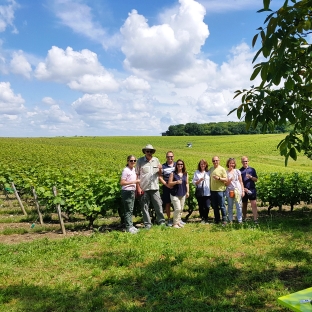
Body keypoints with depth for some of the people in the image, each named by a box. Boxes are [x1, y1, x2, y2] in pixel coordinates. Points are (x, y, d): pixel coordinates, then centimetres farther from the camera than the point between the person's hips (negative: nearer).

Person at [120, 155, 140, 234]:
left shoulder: (134, 169, 10)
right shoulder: (125, 170, -13)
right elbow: (122, 183, -17)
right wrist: (133, 181, -20)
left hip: (132, 192, 8)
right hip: (127, 192, -8)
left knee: (131, 210, 13)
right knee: (128, 210, -4)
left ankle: (131, 226, 20)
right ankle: (128, 227, 2)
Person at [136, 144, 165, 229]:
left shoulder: (156, 160, 8)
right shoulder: (140, 161, -1)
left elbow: (159, 174, 15)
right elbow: (137, 175, -1)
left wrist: (160, 169, -7)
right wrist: (138, 188, -6)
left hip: (155, 187, 2)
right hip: (144, 188, -2)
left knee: (158, 206, 5)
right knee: (145, 207, 4)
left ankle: (161, 222, 19)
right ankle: (147, 224, 15)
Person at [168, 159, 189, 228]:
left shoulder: (185, 174, 9)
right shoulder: (173, 173, -4)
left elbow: (187, 183, 13)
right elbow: (169, 183, -5)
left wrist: (188, 192, 5)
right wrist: (176, 182, -20)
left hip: (183, 194, 5)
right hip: (175, 194, -5)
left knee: (181, 209, 8)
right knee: (177, 209, -11)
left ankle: (178, 222, 21)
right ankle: (175, 223, 1)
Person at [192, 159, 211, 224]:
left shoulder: (208, 172, 7)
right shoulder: (196, 172, 5)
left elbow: (210, 181, 6)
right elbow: (194, 182, 2)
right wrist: (199, 180, -14)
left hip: (207, 193, 0)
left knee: (207, 206, -7)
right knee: (201, 207, 6)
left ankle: (206, 218, 15)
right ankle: (202, 218, 24)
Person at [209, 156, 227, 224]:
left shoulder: (222, 169, -3)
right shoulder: (211, 169, 13)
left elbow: (226, 179, -6)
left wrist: (219, 178, -22)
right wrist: (209, 188, 10)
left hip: (220, 190, -5)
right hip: (212, 190, 5)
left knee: (222, 206, -3)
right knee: (214, 206, 11)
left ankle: (224, 220, 4)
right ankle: (217, 219, 21)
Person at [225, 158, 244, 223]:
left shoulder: (237, 171, 6)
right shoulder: (226, 172, 3)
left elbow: (241, 182, 9)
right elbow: (226, 184, 3)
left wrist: (243, 191, 4)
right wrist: (229, 180, -16)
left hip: (238, 190, 0)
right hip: (229, 191, 0)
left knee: (239, 206, 0)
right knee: (230, 206, 4)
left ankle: (240, 220, 6)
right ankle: (230, 220, 12)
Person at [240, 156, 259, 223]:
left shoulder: (252, 169, 6)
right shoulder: (240, 171, 4)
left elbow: (256, 179, 5)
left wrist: (251, 177, -14)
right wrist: (243, 188, -11)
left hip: (252, 189, 0)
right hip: (244, 190, 0)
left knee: (254, 204, -8)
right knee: (244, 205, 11)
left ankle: (255, 219, -10)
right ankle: (244, 218, 23)